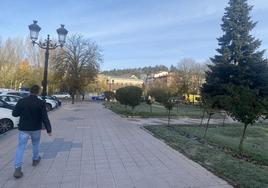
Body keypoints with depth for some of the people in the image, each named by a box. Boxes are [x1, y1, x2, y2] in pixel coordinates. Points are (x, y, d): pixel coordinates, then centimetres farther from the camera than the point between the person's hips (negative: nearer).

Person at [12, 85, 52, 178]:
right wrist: (49, 129, -10)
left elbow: (14, 114, 1)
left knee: (21, 147, 5)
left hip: (23, 129, 1)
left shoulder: (21, 101, -8)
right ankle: (35, 159, 40)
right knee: (35, 144, 22)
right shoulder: (41, 103, -14)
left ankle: (17, 169, -1)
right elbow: (45, 118, -16)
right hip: (36, 129, 0)